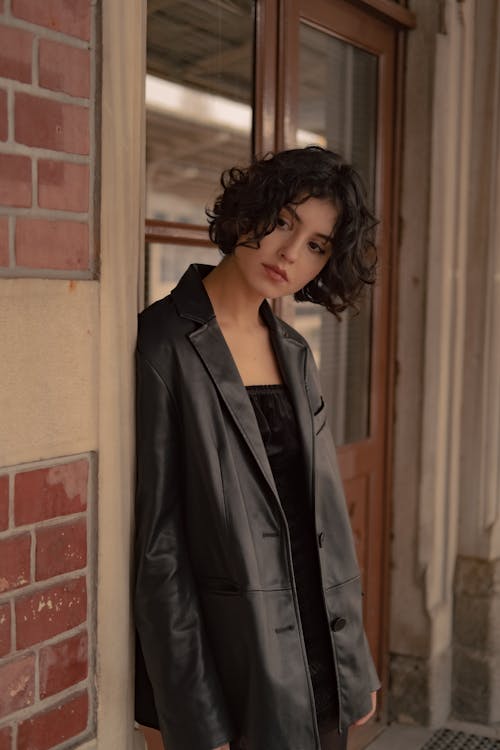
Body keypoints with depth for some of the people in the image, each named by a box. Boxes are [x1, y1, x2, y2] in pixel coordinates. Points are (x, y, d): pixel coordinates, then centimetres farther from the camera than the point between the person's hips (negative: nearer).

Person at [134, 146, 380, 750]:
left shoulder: (294, 352, 7)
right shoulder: (164, 344, -14)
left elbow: (326, 512, 10)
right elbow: (156, 540, -16)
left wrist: (354, 662, 10)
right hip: (224, 662, -6)